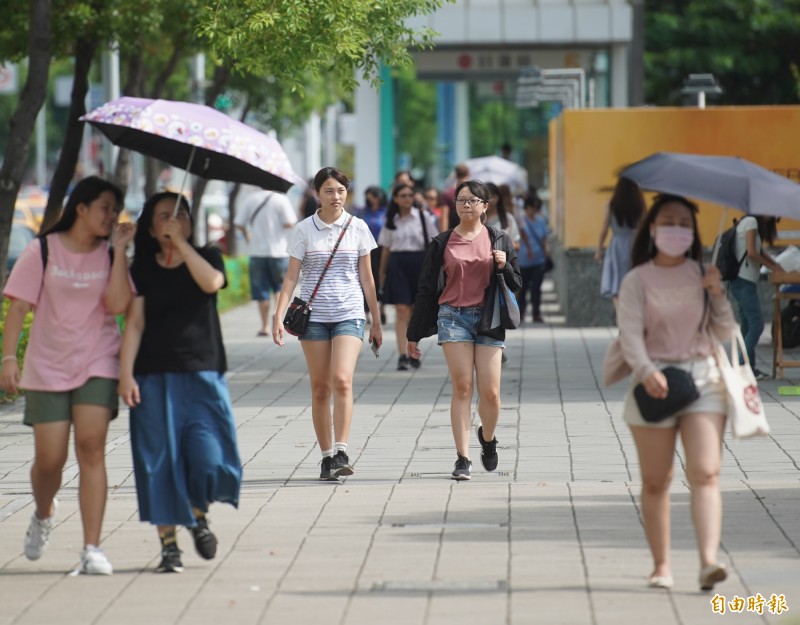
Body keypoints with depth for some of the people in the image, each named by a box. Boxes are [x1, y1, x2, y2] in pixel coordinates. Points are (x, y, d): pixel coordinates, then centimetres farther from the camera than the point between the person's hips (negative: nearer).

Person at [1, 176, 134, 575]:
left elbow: (118, 304, -11)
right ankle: (43, 513, 35)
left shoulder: (109, 255, 4)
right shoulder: (43, 250, -1)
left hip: (97, 366, 1)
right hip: (47, 367, -1)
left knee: (91, 449, -13)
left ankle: (91, 548, -13)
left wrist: (119, 249, -10)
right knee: (50, 459, 0)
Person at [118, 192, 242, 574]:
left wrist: (181, 242, -15)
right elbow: (134, 323, 0)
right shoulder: (143, 269, 6)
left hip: (203, 375, 0)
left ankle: (198, 515, 20)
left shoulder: (206, 257, 7)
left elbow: (212, 283, -16)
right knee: (160, 460, -2)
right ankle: (168, 543, 5)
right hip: (155, 379, 0)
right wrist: (126, 374, -9)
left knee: (208, 456, -10)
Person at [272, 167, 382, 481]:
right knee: (320, 387, 3)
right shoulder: (304, 230, 2)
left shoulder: (357, 228, 4)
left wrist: (376, 322, 13)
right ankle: (326, 456, 10)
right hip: (313, 315, 1)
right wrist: (279, 316, -9)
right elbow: (291, 276, 2)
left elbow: (366, 278, 10)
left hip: (349, 314, -1)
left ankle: (341, 452, -19)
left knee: (342, 380, -18)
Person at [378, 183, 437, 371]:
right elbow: (386, 249, 12)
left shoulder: (423, 217, 2)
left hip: (419, 263, 0)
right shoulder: (391, 221, 7)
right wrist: (381, 274, 14)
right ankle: (402, 356, -16)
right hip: (397, 264, 0)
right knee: (402, 311, -10)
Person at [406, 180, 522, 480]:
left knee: (490, 392, -4)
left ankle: (488, 438, 27)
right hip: (453, 317, -1)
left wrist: (504, 267, -10)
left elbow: (516, 285, 12)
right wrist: (414, 334, 10)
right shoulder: (442, 243, 8)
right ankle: (462, 459, -5)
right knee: (462, 387, -8)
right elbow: (426, 289, 11)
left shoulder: (499, 241, 9)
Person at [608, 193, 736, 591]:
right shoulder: (637, 280, 1)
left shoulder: (702, 275, 10)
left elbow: (724, 333, 8)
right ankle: (661, 566, 13)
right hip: (655, 384, -1)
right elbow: (630, 334, -11)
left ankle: (708, 560, -24)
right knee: (656, 481, 4)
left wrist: (717, 293, -7)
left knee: (705, 473, -13)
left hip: (703, 378, 1)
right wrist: (646, 372, -29)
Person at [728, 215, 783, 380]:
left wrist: (775, 264, 5)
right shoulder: (751, 222, -9)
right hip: (744, 281, -10)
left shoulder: (753, 223, 20)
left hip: (745, 281, 10)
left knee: (748, 326, 10)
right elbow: (751, 252, -16)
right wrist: (772, 267, -8)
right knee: (756, 325, -11)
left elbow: (759, 251, 20)